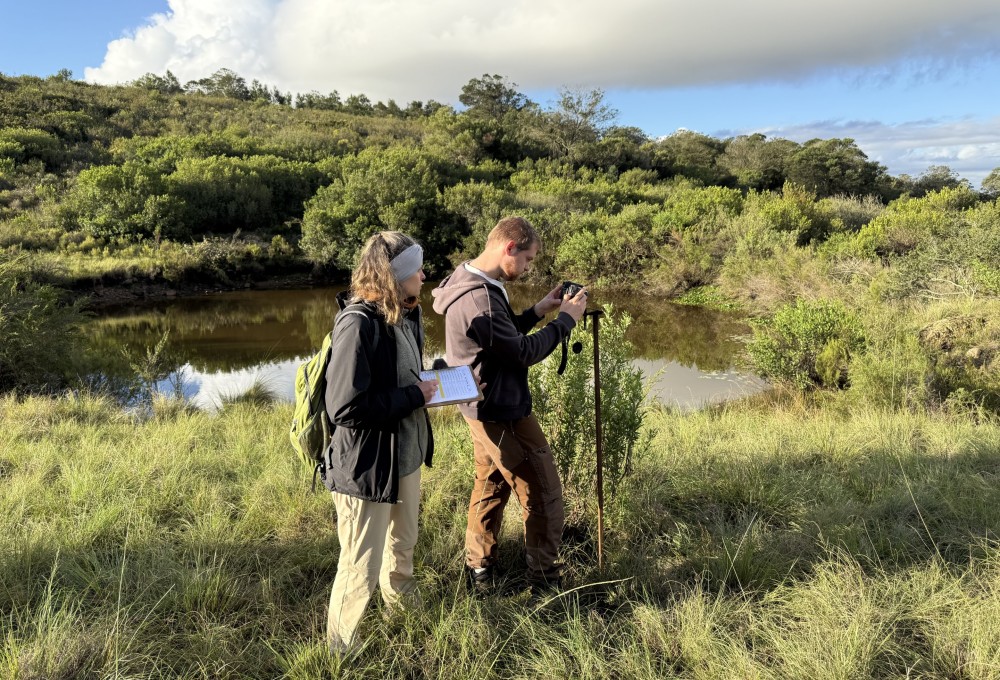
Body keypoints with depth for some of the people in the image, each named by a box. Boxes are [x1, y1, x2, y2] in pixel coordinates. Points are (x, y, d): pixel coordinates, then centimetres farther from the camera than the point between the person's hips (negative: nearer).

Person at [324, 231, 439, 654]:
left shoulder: (405, 315, 3)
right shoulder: (358, 324, -25)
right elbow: (345, 408, -29)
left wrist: (431, 383, 1)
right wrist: (414, 395, -22)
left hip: (405, 455, 9)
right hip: (367, 467, -9)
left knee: (403, 544, 29)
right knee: (361, 568, 7)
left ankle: (402, 605, 55)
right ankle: (341, 651, 30)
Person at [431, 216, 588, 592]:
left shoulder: (472, 284, 6)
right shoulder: (479, 298, -27)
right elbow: (523, 352, -22)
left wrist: (537, 311, 4)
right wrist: (565, 319, -13)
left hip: (485, 409, 10)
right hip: (502, 412, -10)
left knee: (491, 484, 20)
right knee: (543, 491, 2)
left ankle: (479, 568, 33)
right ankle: (545, 577, 15)